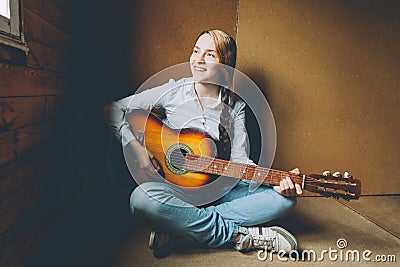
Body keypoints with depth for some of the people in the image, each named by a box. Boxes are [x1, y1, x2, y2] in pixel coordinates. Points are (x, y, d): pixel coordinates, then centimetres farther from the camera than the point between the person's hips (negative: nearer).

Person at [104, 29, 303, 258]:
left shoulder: (235, 106, 4)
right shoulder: (174, 92, -2)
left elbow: (239, 160, -1)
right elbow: (114, 109, 1)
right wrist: (136, 146, -13)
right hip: (176, 186, -2)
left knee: (284, 199, -18)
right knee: (143, 197, -34)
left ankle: (177, 228, -23)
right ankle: (242, 236, -22)